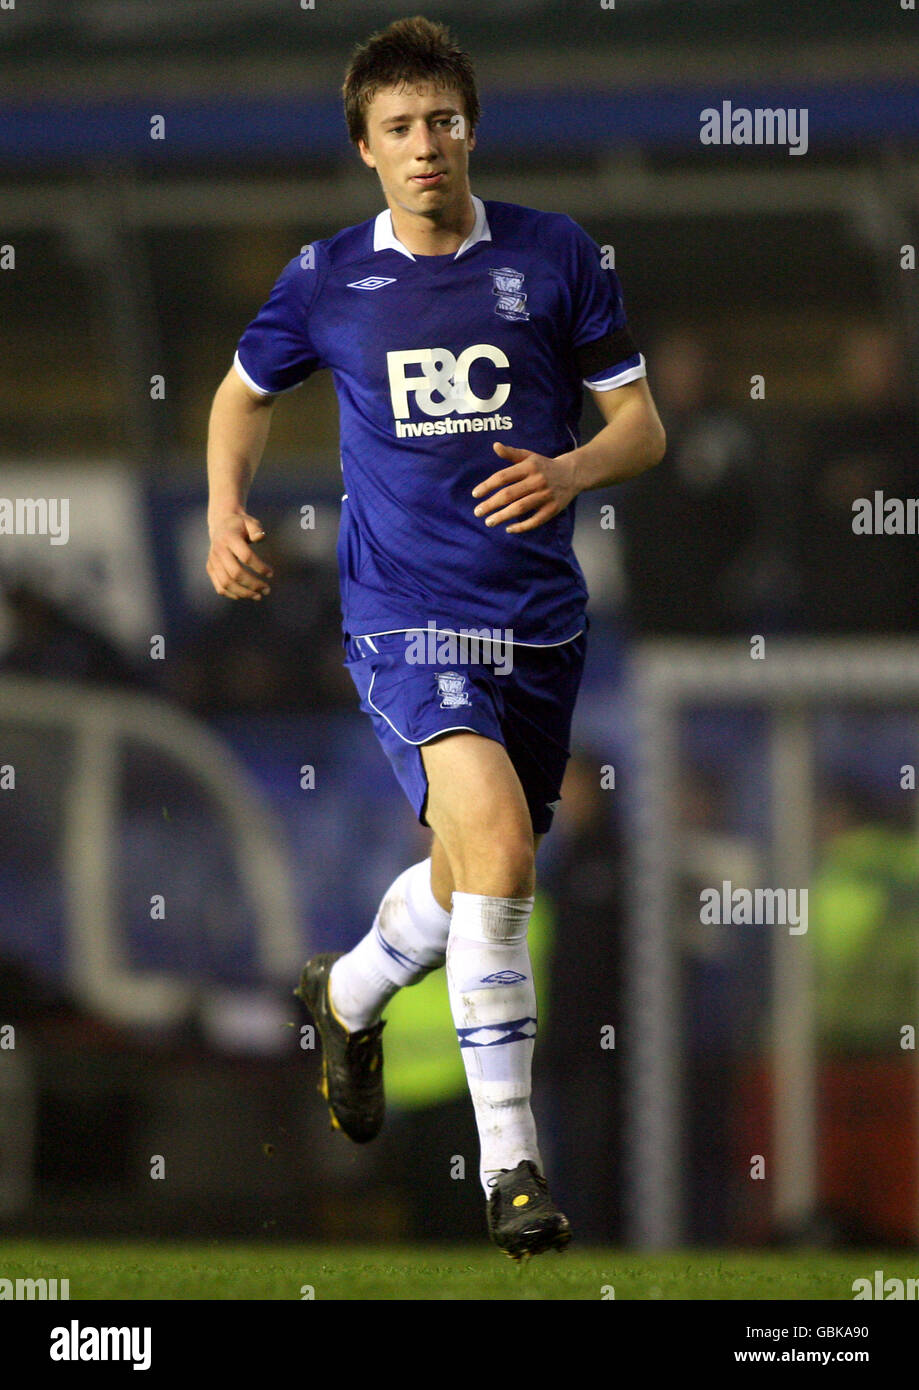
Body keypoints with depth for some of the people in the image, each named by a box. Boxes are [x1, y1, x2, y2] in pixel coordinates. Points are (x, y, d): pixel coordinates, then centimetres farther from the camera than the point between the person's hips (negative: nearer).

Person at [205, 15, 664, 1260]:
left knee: (473, 885, 16)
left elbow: (642, 424, 5)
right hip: (403, 611, -3)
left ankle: (349, 997, 52)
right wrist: (226, 511, 3)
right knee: (497, 844, -25)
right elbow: (247, 391, 20)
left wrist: (572, 470, -17)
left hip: (538, 615, 3)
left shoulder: (556, 257, 1)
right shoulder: (327, 280, 2)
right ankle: (509, 1163, -20)